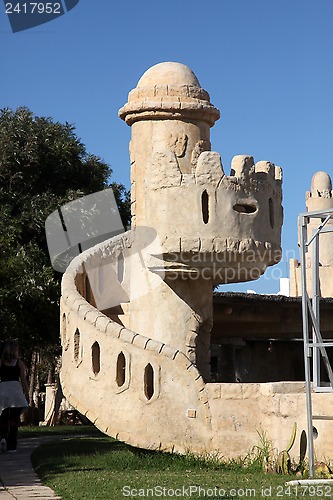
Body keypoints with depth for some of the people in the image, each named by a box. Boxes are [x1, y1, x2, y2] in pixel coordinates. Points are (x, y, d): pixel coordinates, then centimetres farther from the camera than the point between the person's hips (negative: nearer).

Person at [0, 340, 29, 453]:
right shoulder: (19, 363, 3)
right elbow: (23, 380, 2)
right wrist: (26, 394, 8)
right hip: (16, 389, -1)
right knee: (14, 419, 6)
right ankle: (11, 446, 5)